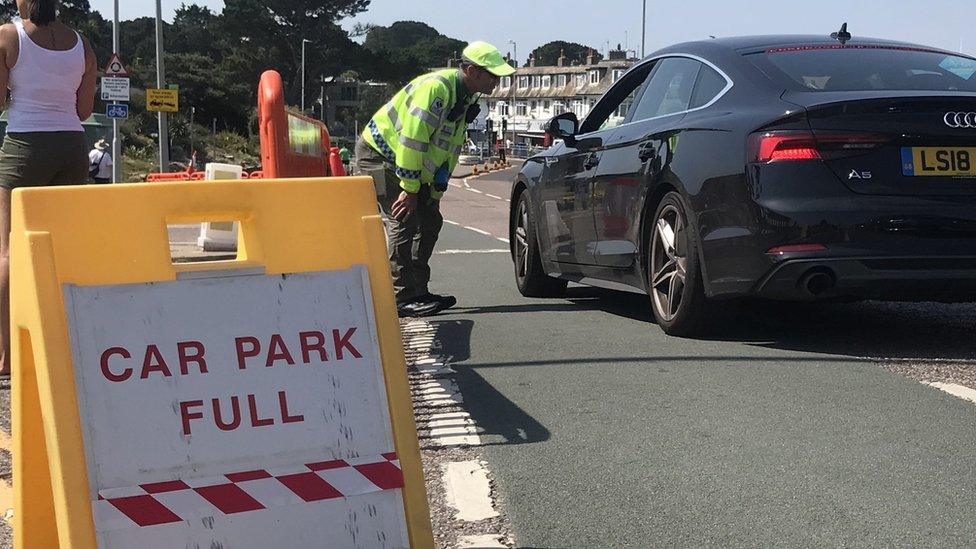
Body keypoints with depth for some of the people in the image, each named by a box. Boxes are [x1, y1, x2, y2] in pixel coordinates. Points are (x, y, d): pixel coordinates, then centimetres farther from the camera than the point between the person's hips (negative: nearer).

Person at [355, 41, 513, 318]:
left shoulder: (466, 99, 4)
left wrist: (435, 194, 7)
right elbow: (411, 140, -30)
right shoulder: (435, 88, -28)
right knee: (405, 220, -16)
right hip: (379, 153, -10)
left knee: (430, 221, 8)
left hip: (411, 164, 10)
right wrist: (409, 189, -26)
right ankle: (403, 298, -13)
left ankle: (419, 292, 15)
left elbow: (449, 149, 10)